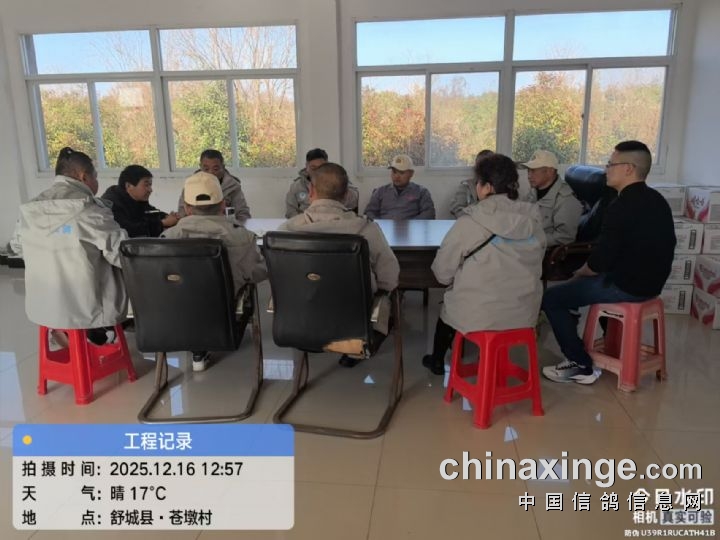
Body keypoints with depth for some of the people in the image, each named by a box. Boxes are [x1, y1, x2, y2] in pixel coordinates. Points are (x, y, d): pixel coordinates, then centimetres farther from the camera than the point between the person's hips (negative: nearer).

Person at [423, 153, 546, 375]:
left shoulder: (469, 223, -17)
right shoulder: (533, 220, -2)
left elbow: (442, 272, -11)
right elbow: (532, 267, 10)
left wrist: (458, 279, 10)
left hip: (478, 314, -4)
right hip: (524, 312, 5)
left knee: (448, 306, 29)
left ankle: (437, 360, 48)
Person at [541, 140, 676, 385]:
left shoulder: (622, 206, -22)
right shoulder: (657, 200, 9)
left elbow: (599, 262, -21)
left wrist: (579, 273, 0)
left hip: (626, 286, -10)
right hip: (651, 282, 10)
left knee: (551, 298, -4)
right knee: (597, 280, 33)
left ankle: (581, 365, 1)